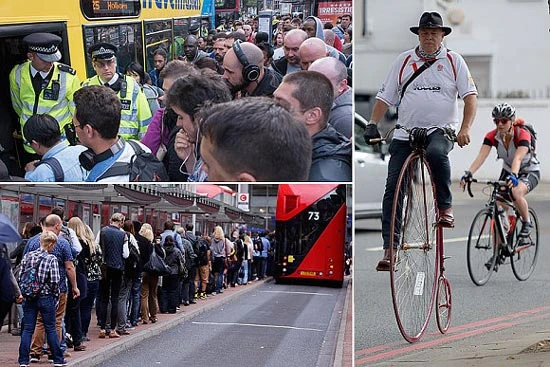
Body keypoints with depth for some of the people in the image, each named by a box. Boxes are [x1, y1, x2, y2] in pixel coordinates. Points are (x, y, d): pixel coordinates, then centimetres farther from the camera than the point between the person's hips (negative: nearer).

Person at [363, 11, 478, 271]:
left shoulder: (453, 61, 6)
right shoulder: (404, 60, 11)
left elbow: (470, 96, -1)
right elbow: (385, 96, 11)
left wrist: (465, 128, -16)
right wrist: (372, 124, -4)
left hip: (441, 130, -3)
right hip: (405, 133, 3)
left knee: (435, 153, -38)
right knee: (393, 188, -4)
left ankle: (445, 207, -19)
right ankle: (390, 247, 1)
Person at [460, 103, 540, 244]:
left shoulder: (522, 134, -28)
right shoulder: (492, 136, -17)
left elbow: (518, 158, -44)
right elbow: (481, 156, -29)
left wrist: (513, 176, -63)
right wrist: (469, 173, -47)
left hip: (530, 172, -5)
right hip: (508, 171, 5)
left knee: (516, 192, -36)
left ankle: (527, 223, -12)